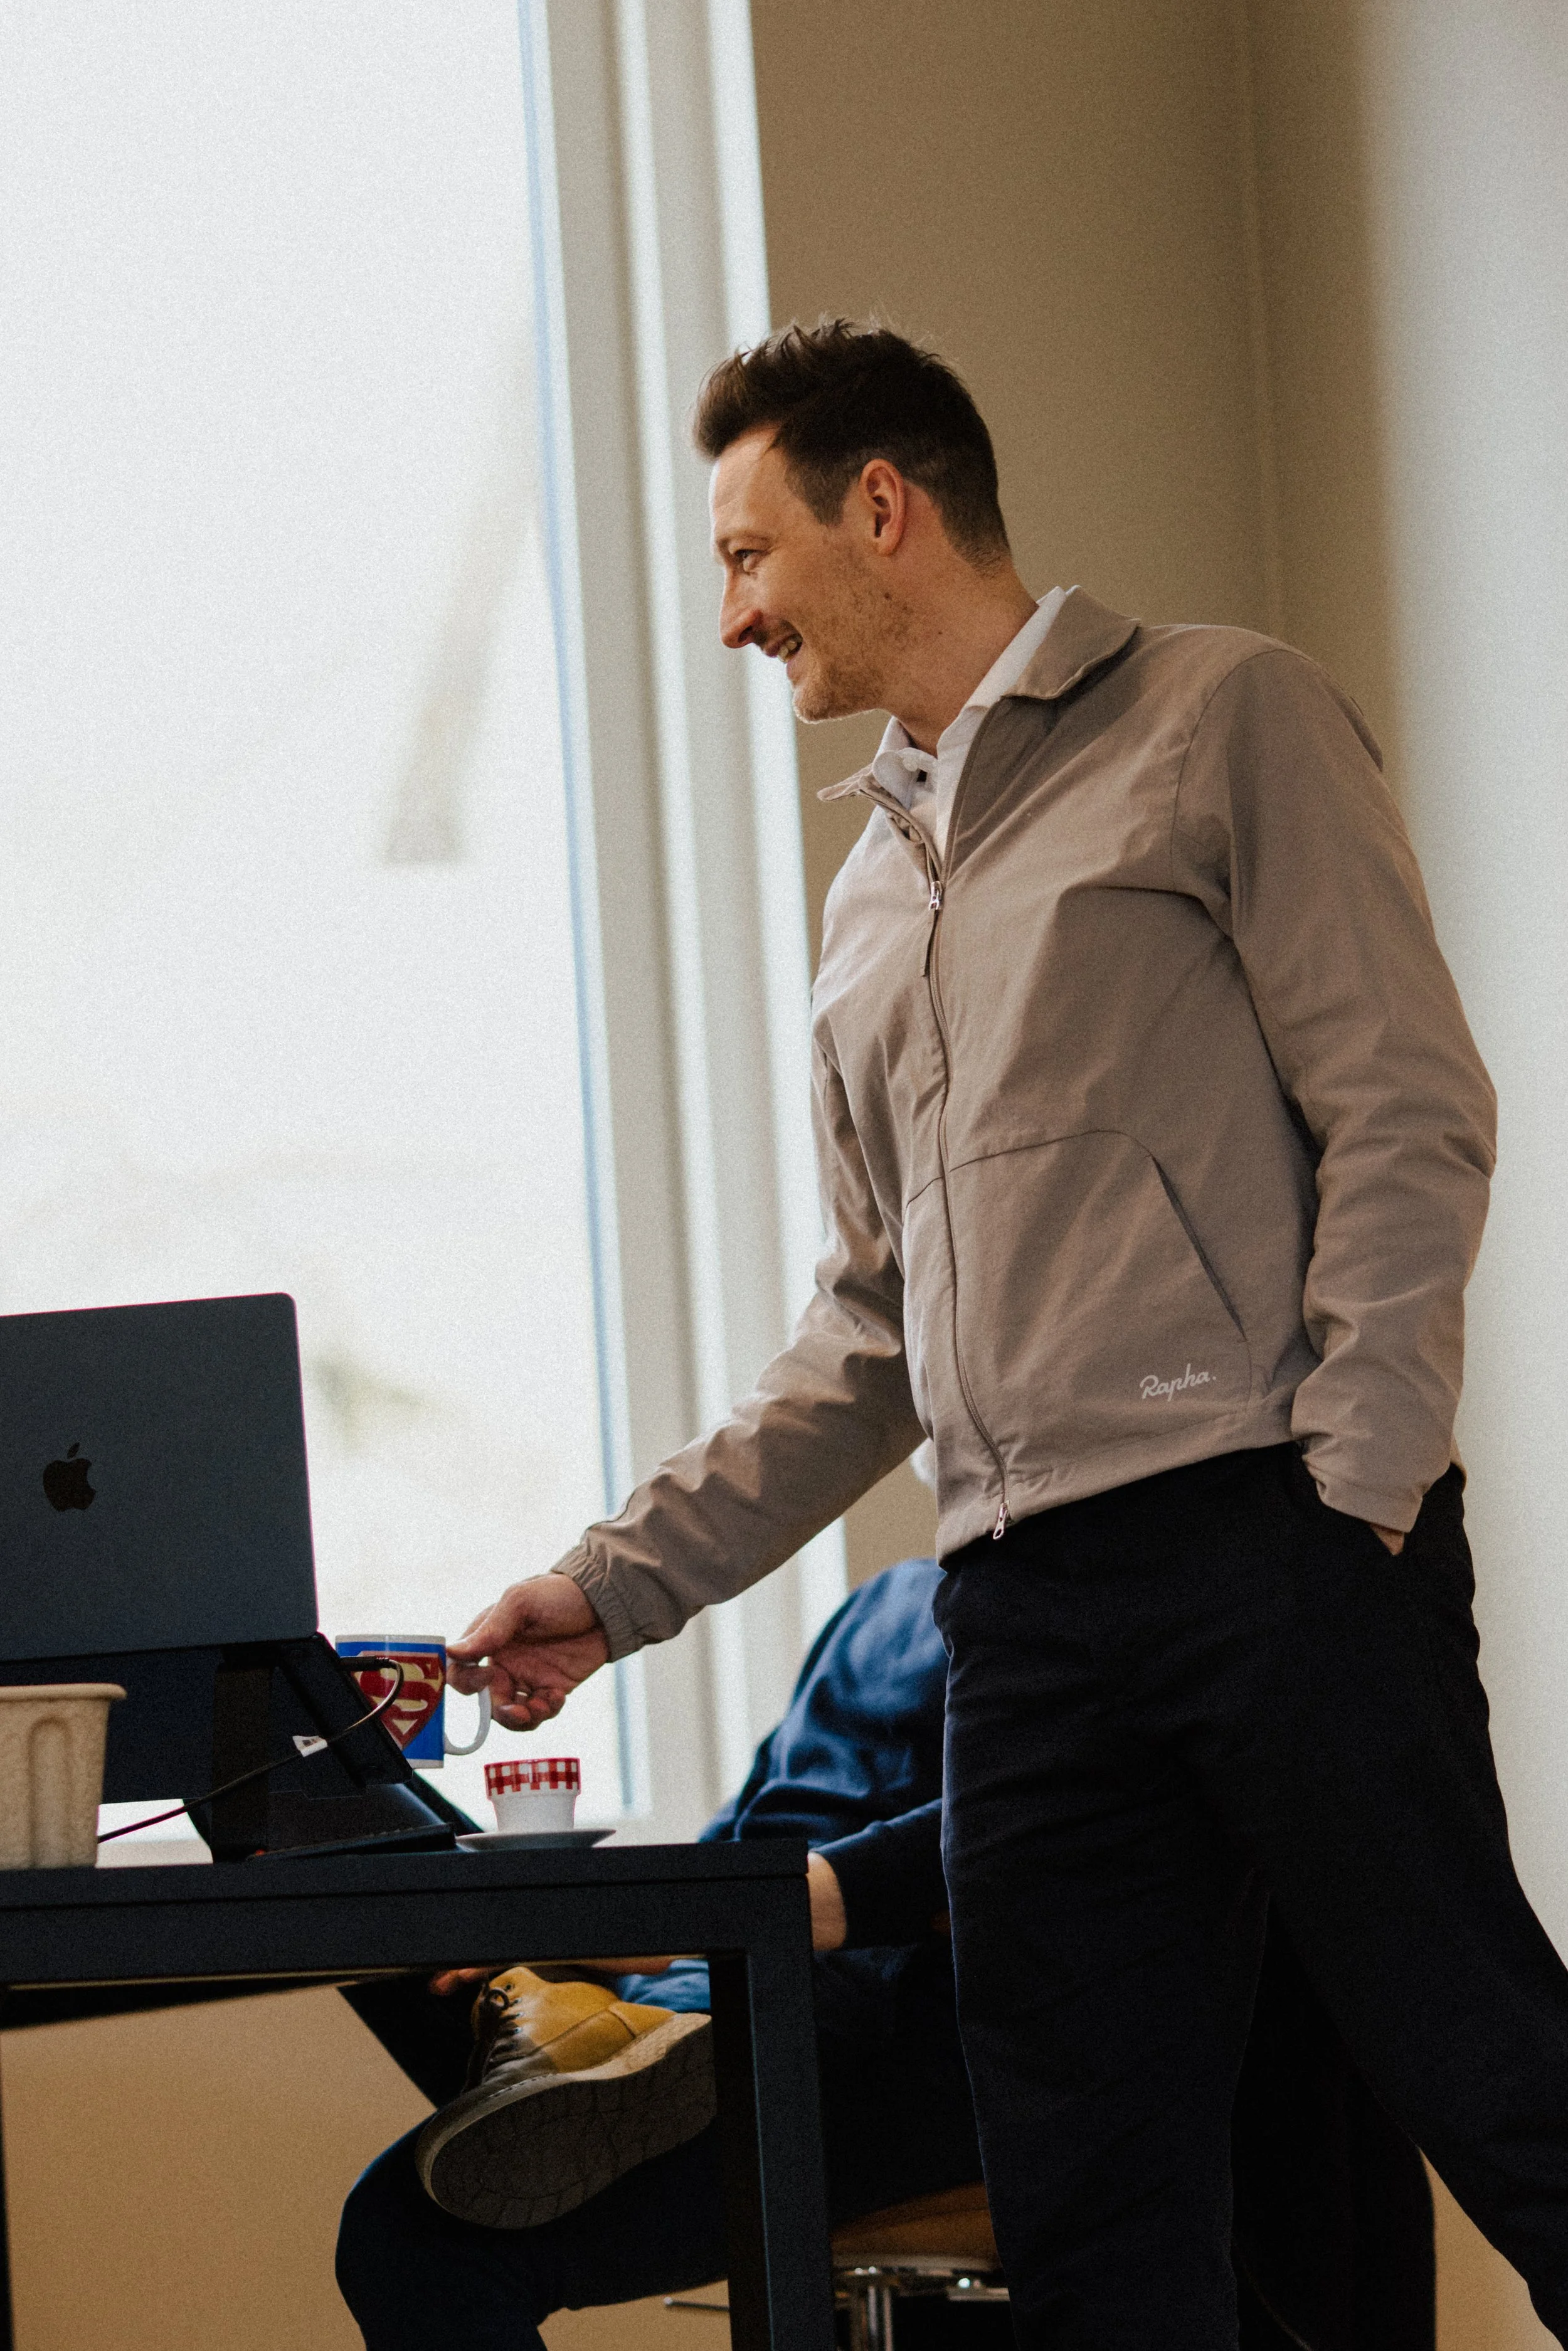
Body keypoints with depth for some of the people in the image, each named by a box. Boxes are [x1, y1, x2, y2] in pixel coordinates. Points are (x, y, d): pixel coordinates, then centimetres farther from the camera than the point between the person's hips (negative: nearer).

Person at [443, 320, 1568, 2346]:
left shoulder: (1218, 719, 4)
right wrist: (629, 1577, 18)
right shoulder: (873, 897, 25)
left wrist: (1349, 1490, -14)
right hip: (1028, 1609, 7)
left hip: (1276, 1546, -6)